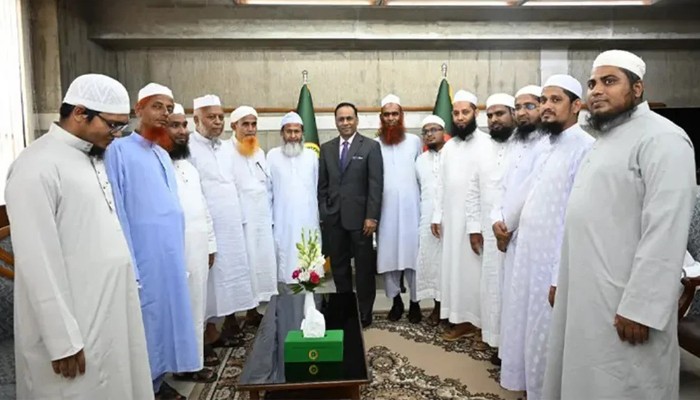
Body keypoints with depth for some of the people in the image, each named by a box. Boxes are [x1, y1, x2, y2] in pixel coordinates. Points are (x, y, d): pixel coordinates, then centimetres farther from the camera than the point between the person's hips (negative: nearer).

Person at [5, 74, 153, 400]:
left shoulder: (93, 158, 9)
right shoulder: (37, 167, -16)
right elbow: (38, 262, -18)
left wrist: (128, 284, 14)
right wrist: (63, 340, -16)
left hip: (112, 313, 8)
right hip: (76, 325, -8)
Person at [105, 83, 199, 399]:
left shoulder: (163, 155, 13)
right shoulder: (119, 150, -8)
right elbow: (117, 212, -12)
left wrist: (179, 254, 12)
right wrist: (128, 268, -15)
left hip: (170, 254, 7)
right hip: (142, 256, -7)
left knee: (166, 315, 14)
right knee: (145, 321, 3)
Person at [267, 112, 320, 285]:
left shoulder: (312, 155, 7)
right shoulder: (272, 155, 2)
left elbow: (317, 188, 8)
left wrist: (318, 219, 6)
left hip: (307, 221, 1)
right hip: (282, 222, -1)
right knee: (285, 261, 1)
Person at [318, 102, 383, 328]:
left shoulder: (371, 146, -1)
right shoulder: (326, 148, 10)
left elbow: (376, 184, -7)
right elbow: (322, 185, 10)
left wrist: (371, 216, -13)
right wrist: (323, 214, 3)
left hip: (360, 217, -3)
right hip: (334, 218, 4)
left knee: (364, 268, 6)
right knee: (339, 267, 10)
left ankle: (364, 314, 19)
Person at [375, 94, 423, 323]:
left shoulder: (415, 141, 6)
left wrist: (425, 202, 2)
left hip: (410, 207, 0)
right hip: (385, 209, 0)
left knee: (412, 253, 1)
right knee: (387, 255, 4)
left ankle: (414, 302, 14)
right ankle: (396, 301, 18)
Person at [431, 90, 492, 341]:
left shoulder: (485, 144, -10)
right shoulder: (449, 146, 12)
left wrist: (478, 226, -18)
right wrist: (437, 216, 9)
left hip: (474, 221, -6)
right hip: (451, 219, 7)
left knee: (474, 270, 1)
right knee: (454, 268, 10)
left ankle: (479, 322, 14)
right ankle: (463, 320, 21)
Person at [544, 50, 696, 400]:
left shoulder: (661, 138, -12)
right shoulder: (606, 141, 16)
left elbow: (665, 230, -20)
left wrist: (640, 307, -22)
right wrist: (562, 280, 15)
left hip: (622, 304, -8)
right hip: (586, 295, 8)